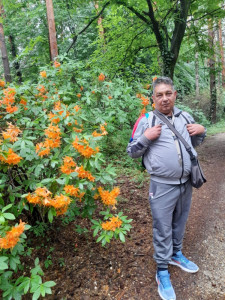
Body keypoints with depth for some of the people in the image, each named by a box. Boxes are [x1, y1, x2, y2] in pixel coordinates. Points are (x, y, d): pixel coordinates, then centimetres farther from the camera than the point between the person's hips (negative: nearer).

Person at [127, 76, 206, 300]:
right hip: (162, 186, -5)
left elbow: (194, 144, 20)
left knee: (179, 223, 23)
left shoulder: (185, 117, 6)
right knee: (163, 230, 8)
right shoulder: (146, 120, -8)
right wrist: (145, 137, -21)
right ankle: (162, 272, 29)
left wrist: (201, 131, 0)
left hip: (186, 183, 5)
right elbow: (132, 152, -5)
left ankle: (176, 254, 48)